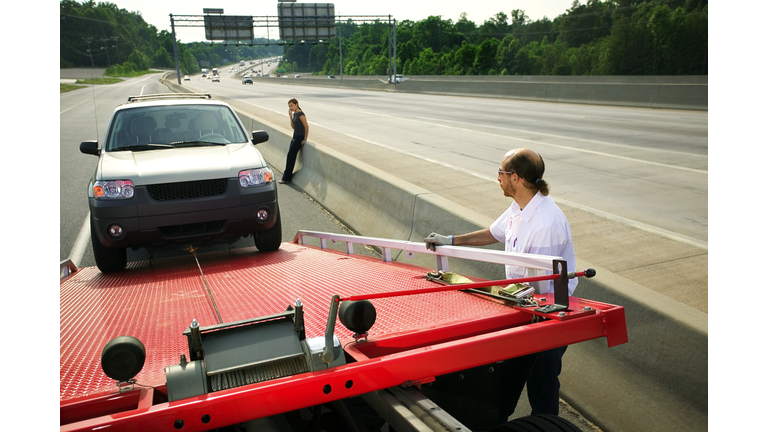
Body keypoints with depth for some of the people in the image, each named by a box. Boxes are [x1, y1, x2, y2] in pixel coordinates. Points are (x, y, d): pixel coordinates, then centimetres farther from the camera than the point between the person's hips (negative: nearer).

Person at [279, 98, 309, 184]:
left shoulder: (300, 114, -18)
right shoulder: (294, 114, 10)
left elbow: (306, 126, -18)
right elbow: (293, 127, 11)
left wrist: (305, 139, -15)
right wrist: (290, 117, 0)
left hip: (300, 138, -9)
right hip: (295, 136, 9)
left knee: (291, 156, -6)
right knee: (290, 156, 6)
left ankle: (286, 178, 2)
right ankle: (287, 174, 15)